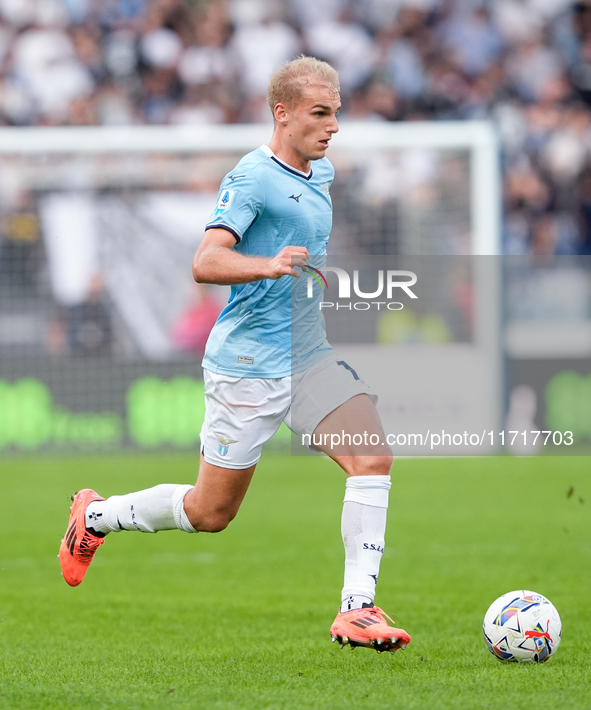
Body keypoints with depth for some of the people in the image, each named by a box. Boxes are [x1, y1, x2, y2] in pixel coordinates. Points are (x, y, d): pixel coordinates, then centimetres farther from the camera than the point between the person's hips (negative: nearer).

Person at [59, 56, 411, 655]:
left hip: (308, 356, 7)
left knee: (373, 457, -16)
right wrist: (268, 266, -41)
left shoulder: (321, 174, 12)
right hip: (247, 365, -7)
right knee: (210, 512, 4)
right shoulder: (253, 178, -15)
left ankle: (356, 610, -16)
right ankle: (97, 515, 29)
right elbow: (205, 262, -27)